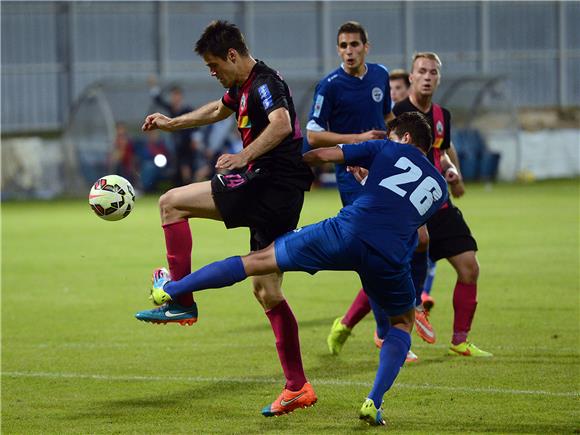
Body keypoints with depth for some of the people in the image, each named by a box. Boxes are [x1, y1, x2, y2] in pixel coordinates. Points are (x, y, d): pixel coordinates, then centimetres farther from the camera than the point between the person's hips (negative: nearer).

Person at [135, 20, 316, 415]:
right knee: (267, 292, 11)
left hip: (269, 186, -10)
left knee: (172, 203, -9)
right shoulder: (242, 87, 20)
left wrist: (244, 156, -36)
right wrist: (172, 123, 44)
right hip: (276, 195, 10)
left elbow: (281, 124, -31)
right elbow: (219, 110, 42)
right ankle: (298, 387, 11)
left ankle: (181, 303, -9)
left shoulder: (264, 83, -12)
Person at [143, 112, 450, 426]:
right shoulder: (439, 187, 27)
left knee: (259, 260, 11)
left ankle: (169, 290, 19)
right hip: (389, 258, 2)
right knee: (403, 322, 28)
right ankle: (374, 403, 9)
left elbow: (323, 155, 12)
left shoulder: (390, 150, 18)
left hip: (347, 232, -2)